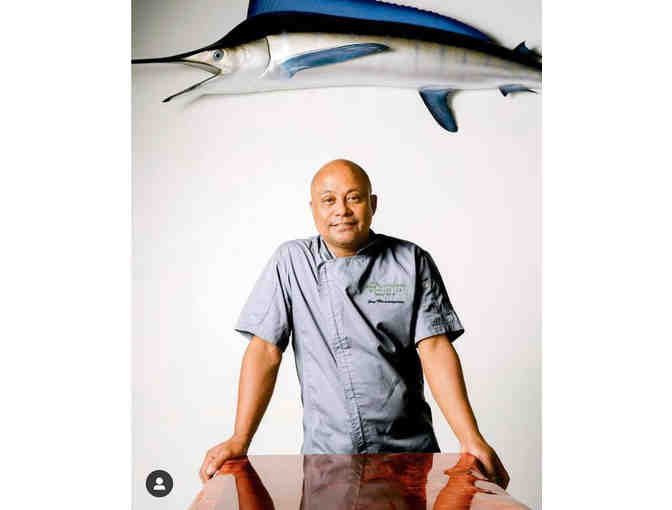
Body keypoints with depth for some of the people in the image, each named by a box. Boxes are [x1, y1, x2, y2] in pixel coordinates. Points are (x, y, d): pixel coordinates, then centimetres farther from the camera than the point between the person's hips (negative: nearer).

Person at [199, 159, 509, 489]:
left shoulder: (412, 262, -2)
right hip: (324, 450, 0)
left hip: (409, 450, 1)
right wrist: (239, 441, -11)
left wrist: (471, 440, -15)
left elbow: (434, 349, -7)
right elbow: (265, 350, -4)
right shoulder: (290, 262, -1)